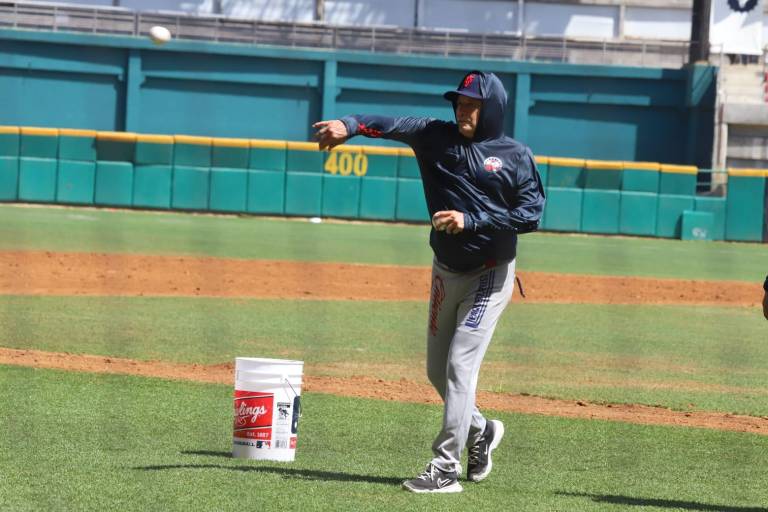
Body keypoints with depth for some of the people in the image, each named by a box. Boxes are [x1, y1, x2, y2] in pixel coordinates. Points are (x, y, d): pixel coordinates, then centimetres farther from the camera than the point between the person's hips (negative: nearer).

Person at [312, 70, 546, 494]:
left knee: (460, 364, -13)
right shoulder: (439, 137, 1)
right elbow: (396, 126, -15)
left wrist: (471, 220, -24)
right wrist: (352, 125, -34)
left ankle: (446, 467, -12)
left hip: (490, 275, -5)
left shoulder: (515, 157, -8)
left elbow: (531, 215, -15)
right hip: (446, 270, 5)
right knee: (438, 371, 13)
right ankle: (480, 431, 39)